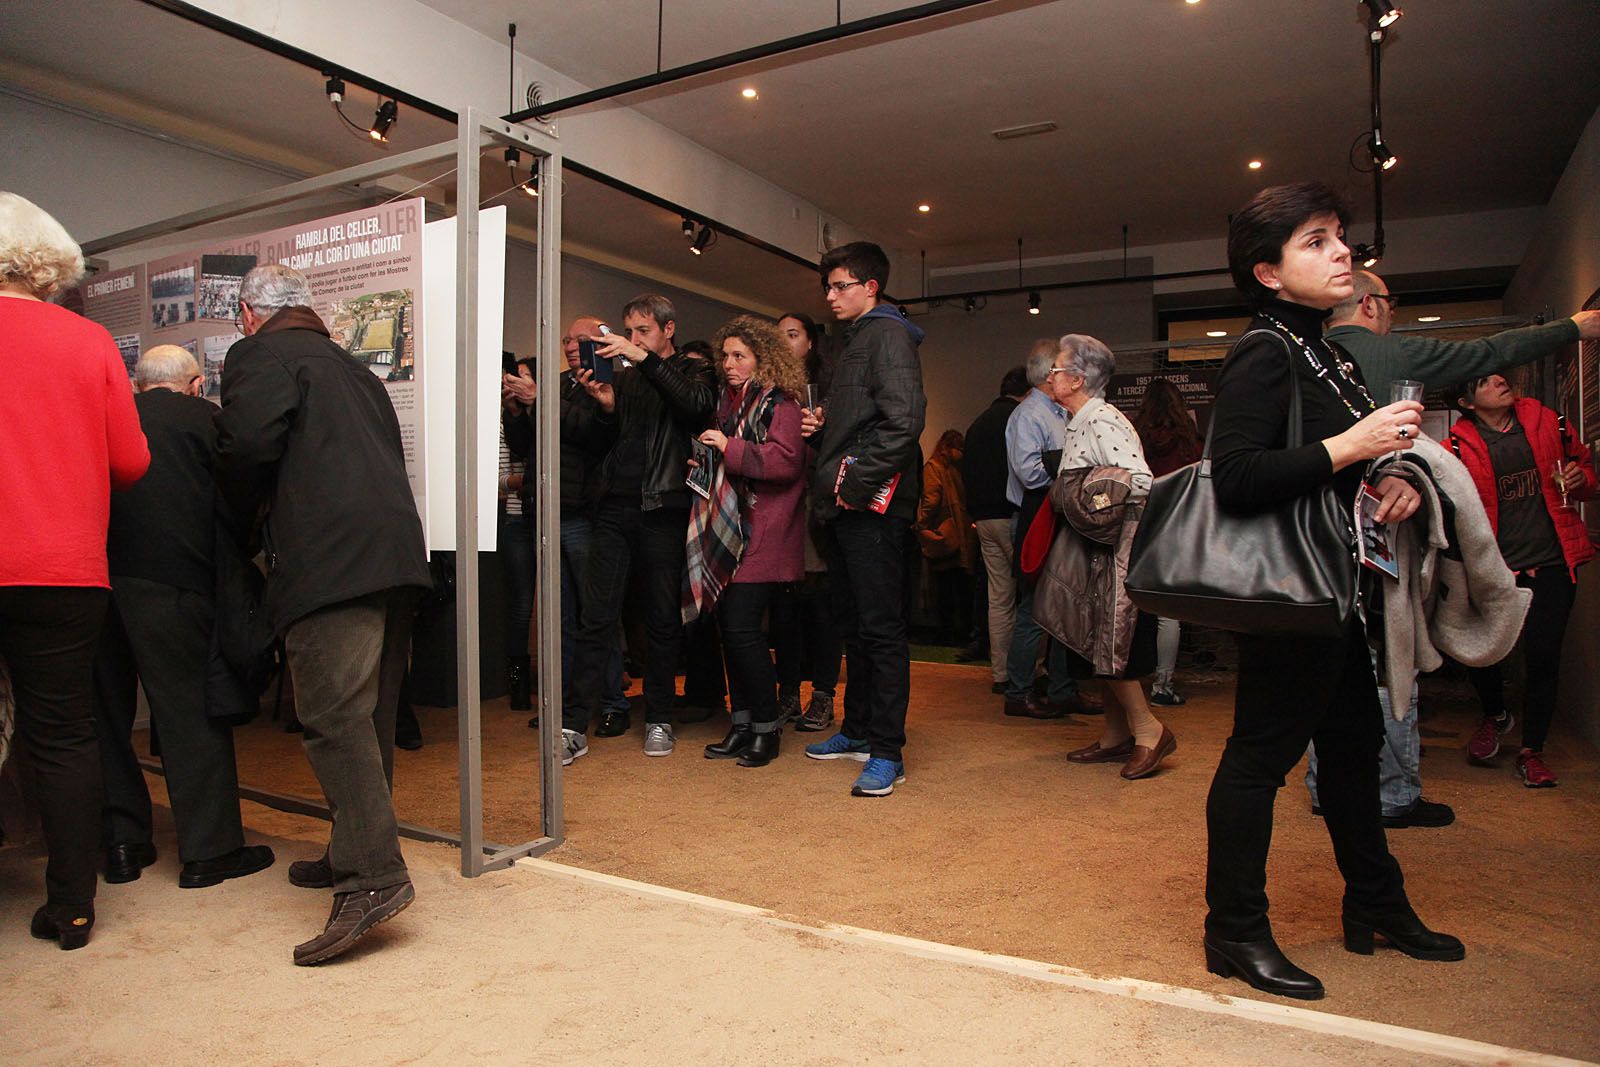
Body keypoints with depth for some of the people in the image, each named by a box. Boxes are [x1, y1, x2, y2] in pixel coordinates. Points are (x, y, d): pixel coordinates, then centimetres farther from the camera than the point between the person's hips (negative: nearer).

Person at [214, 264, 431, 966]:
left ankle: (374, 877, -14)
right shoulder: (351, 367, 28)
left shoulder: (259, 355, 4)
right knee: (369, 715, 14)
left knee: (333, 717, -10)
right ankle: (357, 852, 24)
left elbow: (247, 443, -13)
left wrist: (247, 524, 6)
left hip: (328, 563, -9)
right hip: (395, 554, 9)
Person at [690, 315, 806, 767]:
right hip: (729, 530, 8)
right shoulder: (729, 401, 19)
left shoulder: (779, 403, -6)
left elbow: (785, 460, -20)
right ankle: (742, 725, 18)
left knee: (741, 625, -12)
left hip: (764, 534, -8)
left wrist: (729, 448, -16)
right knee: (729, 624, 7)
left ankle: (767, 727, 3)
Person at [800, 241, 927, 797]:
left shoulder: (887, 335, -7)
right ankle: (857, 730, 28)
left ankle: (887, 751, 1)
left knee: (881, 628, -6)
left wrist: (856, 481, -20)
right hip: (845, 506, 10)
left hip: (872, 505, -10)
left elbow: (904, 420, -20)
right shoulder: (855, 341, 24)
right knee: (853, 625, 16)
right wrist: (822, 427, 9)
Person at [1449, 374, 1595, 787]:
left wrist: (1580, 479, -3)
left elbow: (1585, 464, 20)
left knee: (1543, 656, 1)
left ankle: (1531, 751, 17)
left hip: (1553, 562, 2)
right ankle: (1495, 715, 32)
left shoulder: (1546, 422, 6)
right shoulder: (1459, 446, -4)